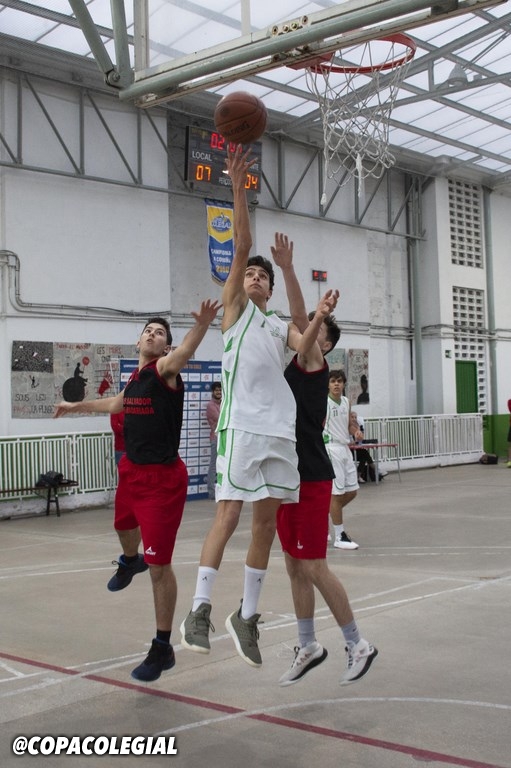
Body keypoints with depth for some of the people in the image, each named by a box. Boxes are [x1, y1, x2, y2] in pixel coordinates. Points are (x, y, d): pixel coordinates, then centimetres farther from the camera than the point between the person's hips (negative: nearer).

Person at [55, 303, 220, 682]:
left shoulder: (165, 369, -14)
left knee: (159, 565, -7)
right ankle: (130, 562, 71)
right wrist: (76, 406, 45)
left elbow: (185, 351, -38)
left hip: (162, 477, -9)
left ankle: (163, 648, 7)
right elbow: (117, 403, 32)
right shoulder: (136, 376, 9)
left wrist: (202, 324, -59)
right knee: (124, 525, 35)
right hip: (132, 469, 9)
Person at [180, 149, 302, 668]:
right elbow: (241, 249, -1)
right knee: (228, 514, -11)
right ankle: (200, 610, -4)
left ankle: (247, 616, 13)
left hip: (281, 429, 5)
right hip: (242, 426, -5)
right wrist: (238, 189, -10)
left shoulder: (281, 327, 23)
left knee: (267, 522, 4)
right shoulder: (235, 308, 10)